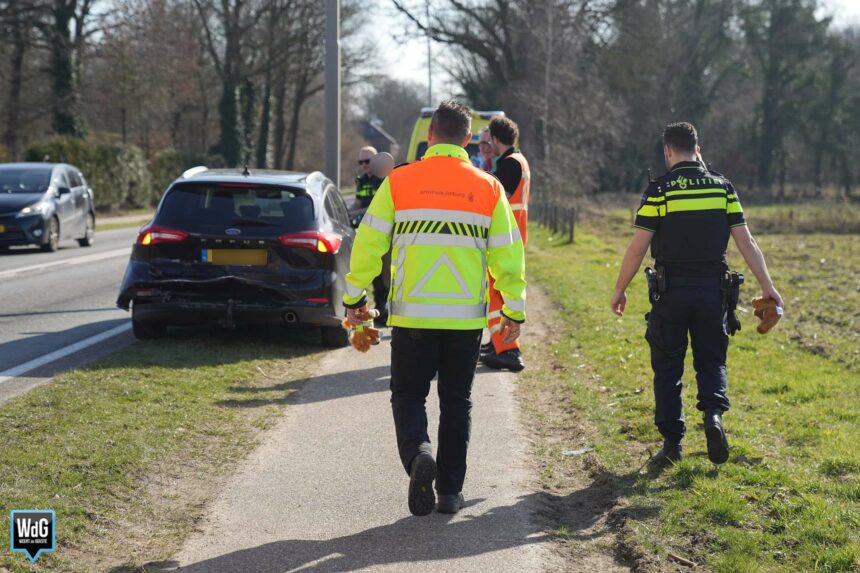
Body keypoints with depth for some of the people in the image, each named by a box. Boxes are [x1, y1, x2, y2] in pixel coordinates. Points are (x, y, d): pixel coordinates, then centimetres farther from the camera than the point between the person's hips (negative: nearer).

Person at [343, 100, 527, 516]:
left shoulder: (399, 182, -2)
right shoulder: (488, 188, 2)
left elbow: (368, 244, -1)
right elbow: (507, 255, 3)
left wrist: (354, 298, 8)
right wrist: (514, 311, 11)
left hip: (412, 314, -1)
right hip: (466, 318, 2)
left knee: (408, 393, 9)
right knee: (456, 402, 13)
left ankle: (417, 451, -19)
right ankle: (450, 491, 15)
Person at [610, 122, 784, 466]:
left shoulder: (659, 191, -6)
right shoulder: (723, 187, 3)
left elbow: (637, 248, -7)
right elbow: (746, 243, 1)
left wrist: (619, 290, 4)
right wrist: (767, 287, 5)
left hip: (671, 291, -2)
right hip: (712, 289, 2)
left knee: (668, 368, 9)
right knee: (711, 360, 15)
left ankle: (672, 443, 9)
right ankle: (713, 413, -12)